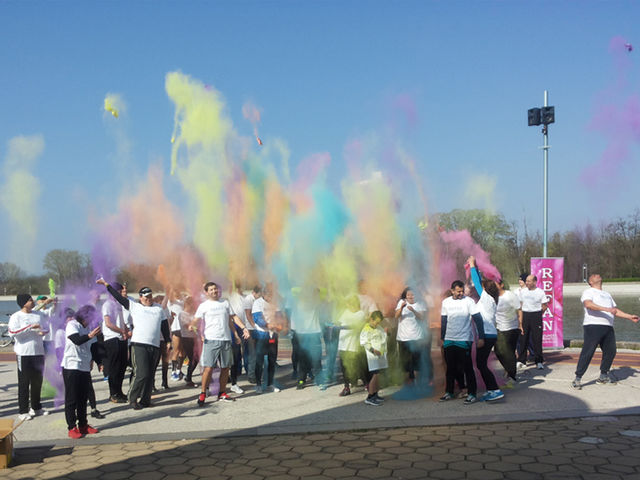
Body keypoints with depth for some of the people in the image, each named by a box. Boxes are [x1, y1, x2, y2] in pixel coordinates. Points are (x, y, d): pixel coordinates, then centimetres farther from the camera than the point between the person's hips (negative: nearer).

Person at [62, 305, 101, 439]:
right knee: (71, 399, -2)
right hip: (71, 366, -7)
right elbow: (77, 340, -23)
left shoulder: (87, 328, 18)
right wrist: (89, 336, -41)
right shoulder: (72, 325, -6)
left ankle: (83, 425, 20)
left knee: (83, 398, 12)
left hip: (85, 368, 7)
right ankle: (72, 427, 2)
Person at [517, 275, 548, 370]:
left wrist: (538, 314, 1)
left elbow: (544, 306, 2)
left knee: (537, 339, -2)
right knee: (523, 339, 4)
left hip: (536, 316, -3)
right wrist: (522, 315, 8)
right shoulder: (522, 291, 8)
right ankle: (521, 361, 13)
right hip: (524, 315, 3)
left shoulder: (540, 292, -3)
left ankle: (539, 362, 6)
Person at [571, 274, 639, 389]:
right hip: (593, 326, -8)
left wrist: (630, 317, 20)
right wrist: (606, 309, -26)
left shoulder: (607, 294, 28)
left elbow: (615, 310, 29)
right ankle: (578, 378, -8)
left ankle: (603, 376, 25)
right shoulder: (588, 292, 2)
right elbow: (588, 304, -18)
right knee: (587, 352, -10)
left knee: (610, 352, 9)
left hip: (608, 328, 8)